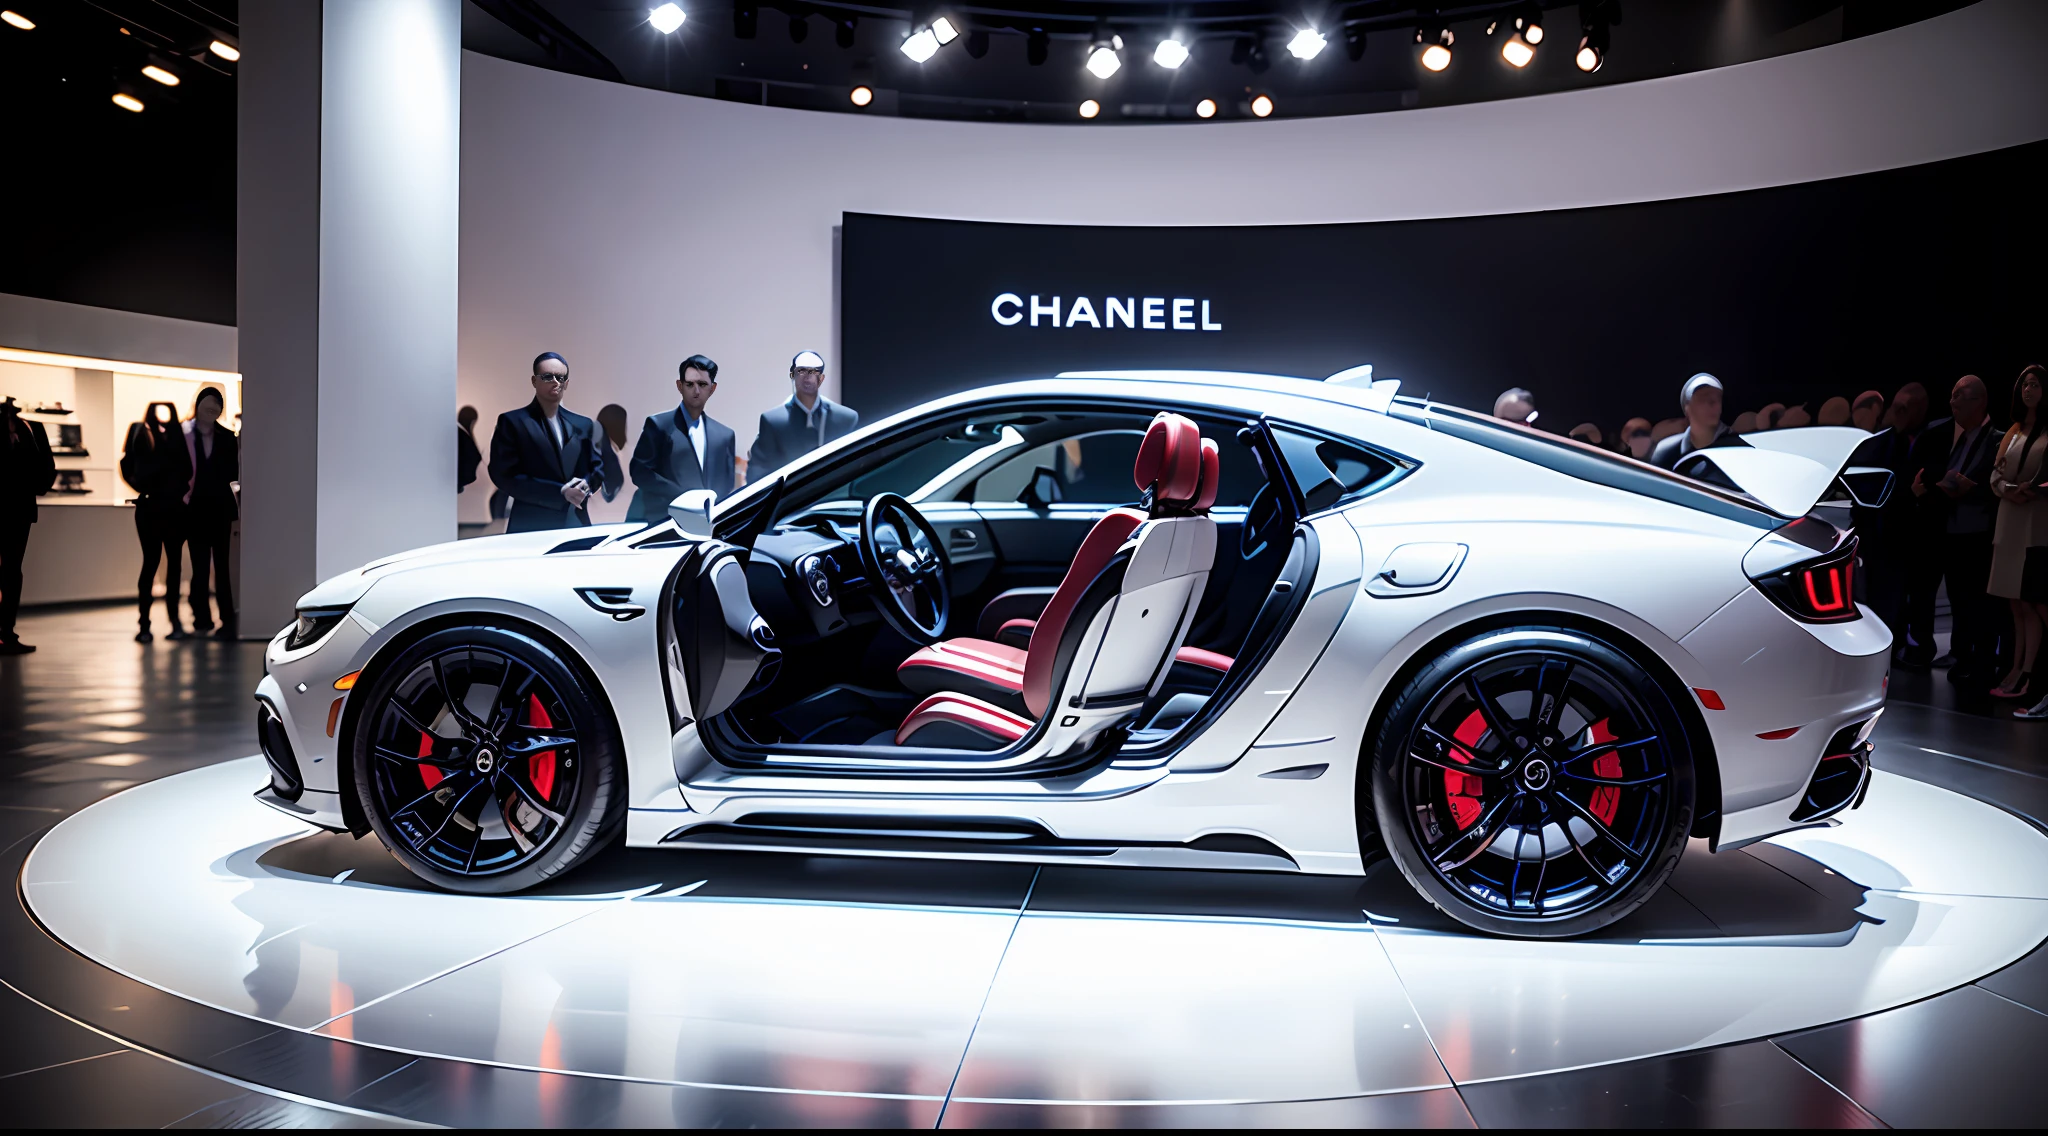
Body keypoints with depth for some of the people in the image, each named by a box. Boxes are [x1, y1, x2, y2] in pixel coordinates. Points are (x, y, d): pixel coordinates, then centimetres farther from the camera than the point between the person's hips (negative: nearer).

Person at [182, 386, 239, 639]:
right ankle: (202, 619, 7)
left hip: (220, 508, 1)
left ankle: (228, 621, -1)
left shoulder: (227, 437, 5)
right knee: (200, 568, 3)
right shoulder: (184, 436, -1)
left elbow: (232, 474, 2)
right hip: (195, 509, -1)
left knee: (221, 566, -1)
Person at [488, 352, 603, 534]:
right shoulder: (512, 422, -1)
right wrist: (560, 492, -15)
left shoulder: (583, 425, 14)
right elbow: (505, 476, -9)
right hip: (531, 528, -4)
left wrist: (586, 485, -8)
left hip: (576, 525, 4)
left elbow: (597, 467, 17)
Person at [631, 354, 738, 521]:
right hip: (659, 522, -3)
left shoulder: (725, 435, 15)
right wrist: (685, 496, -15)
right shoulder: (659, 425, 3)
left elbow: (726, 487, 14)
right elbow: (639, 472, -6)